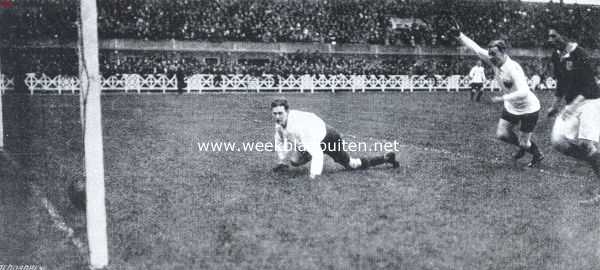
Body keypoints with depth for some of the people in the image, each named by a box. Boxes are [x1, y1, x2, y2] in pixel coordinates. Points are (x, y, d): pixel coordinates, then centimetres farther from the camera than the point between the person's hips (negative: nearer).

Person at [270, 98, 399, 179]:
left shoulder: (300, 126, -42)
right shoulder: (279, 122, -18)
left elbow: (316, 152, -47)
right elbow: (280, 142, 3)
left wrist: (314, 174, -51)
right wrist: (281, 162, 9)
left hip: (328, 137, -7)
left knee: (351, 164, 10)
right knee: (294, 161, -9)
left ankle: (386, 158, 29)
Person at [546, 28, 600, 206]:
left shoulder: (579, 54, -16)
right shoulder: (556, 57, 7)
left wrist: (573, 105, -26)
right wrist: (556, 105, 21)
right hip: (571, 104, 8)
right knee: (558, 142, -6)